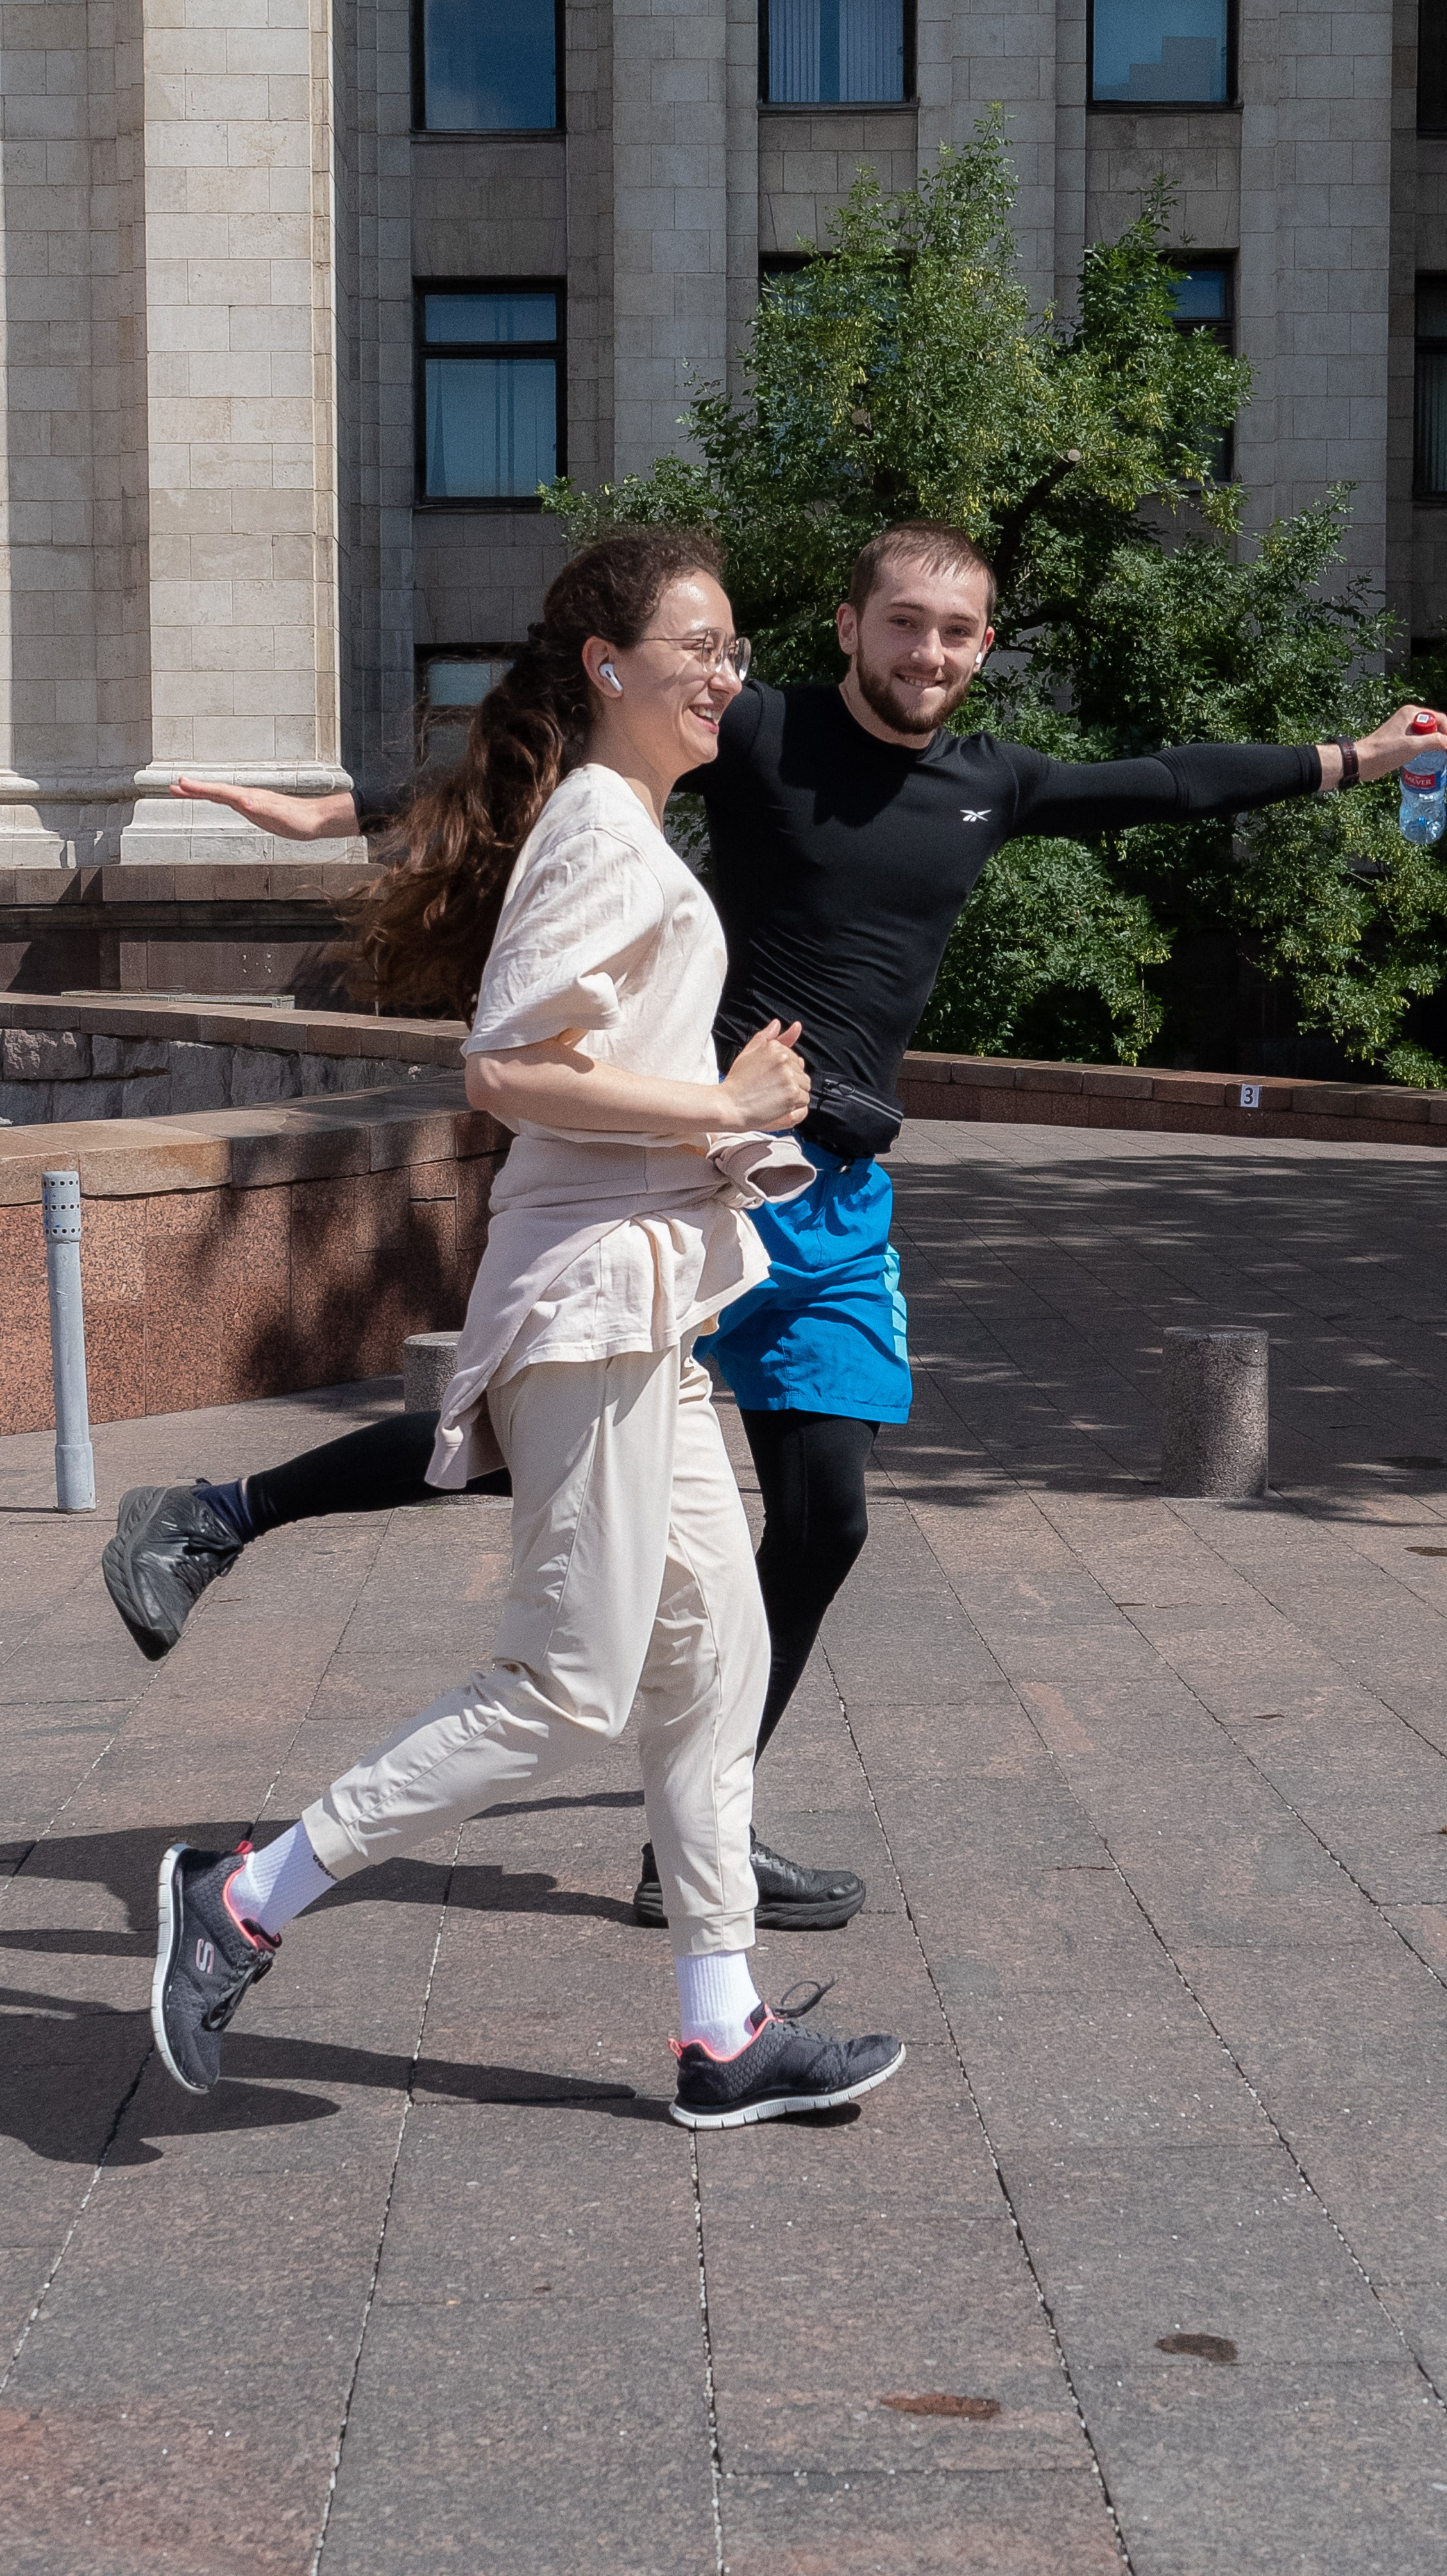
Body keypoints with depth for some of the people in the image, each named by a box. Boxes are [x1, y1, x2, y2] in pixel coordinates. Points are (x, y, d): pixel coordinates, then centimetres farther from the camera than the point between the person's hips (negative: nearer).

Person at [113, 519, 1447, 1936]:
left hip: (840, 1203, 6)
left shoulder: (990, 786, 13)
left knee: (821, 1521, 4)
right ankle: (214, 1515, 2)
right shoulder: (760, 737, -4)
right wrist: (350, 810, -13)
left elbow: (1165, 782, 26)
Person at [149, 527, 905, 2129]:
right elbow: (505, 1071, -22)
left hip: (643, 1299, 11)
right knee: (568, 1693, -6)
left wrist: (735, 1115, 12)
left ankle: (721, 2032, 17)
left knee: (715, 1655, 11)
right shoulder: (606, 831, -13)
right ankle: (244, 1903, 4)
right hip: (592, 1295, -11)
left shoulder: (620, 829, 19)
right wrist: (725, 1107, -15)